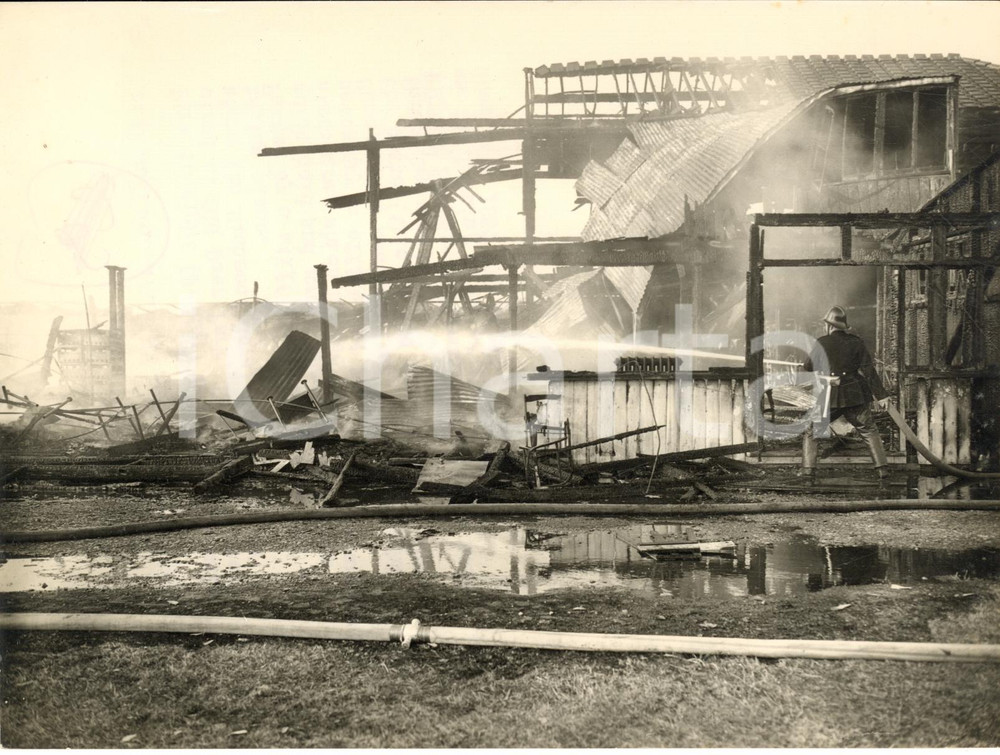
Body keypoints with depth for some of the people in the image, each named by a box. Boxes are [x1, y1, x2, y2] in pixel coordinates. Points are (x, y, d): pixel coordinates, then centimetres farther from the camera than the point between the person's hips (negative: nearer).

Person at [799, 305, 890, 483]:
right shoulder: (856, 342, 0)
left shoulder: (821, 343, -2)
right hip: (853, 397, 1)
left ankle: (808, 470, -1)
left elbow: (808, 368, 8)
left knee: (810, 433, 12)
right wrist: (880, 394, -2)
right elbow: (868, 370, -4)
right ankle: (881, 469, 3)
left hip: (828, 398, -1)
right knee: (870, 432, 13)